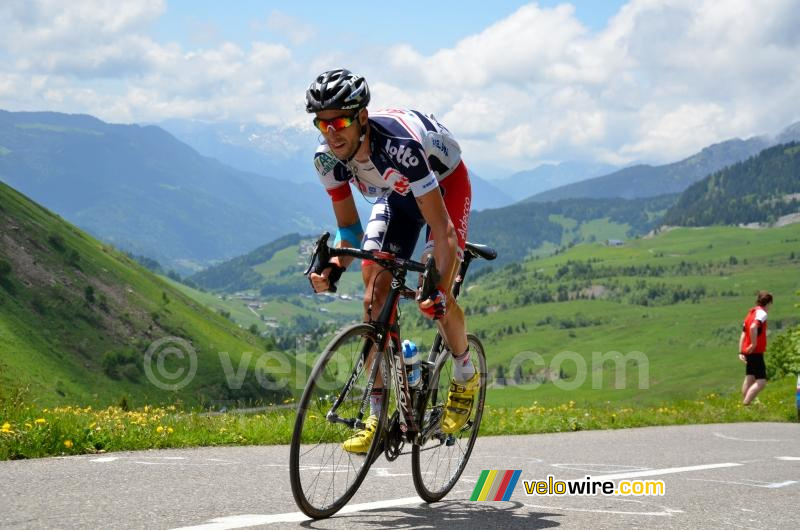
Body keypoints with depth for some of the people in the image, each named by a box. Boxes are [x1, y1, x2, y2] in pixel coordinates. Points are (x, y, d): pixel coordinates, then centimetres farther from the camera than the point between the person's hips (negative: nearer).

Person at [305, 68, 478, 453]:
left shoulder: (399, 145, -42)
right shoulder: (327, 158, -24)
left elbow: (441, 228, -40)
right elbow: (349, 227, -10)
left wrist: (440, 289, -49)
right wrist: (333, 268, -29)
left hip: (445, 182, -5)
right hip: (396, 193, 5)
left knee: (432, 289, -21)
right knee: (375, 287, -11)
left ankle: (466, 377, 9)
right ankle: (378, 414, -6)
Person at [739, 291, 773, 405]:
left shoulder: (750, 313, 16)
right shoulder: (761, 313, -12)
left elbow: (743, 334, 15)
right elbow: (753, 328, -30)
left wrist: (741, 352, 14)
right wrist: (754, 344, -22)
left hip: (748, 352, 9)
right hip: (756, 352, -9)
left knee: (750, 378, 17)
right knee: (761, 381, -10)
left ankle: (744, 403, 22)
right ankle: (745, 404, -18)